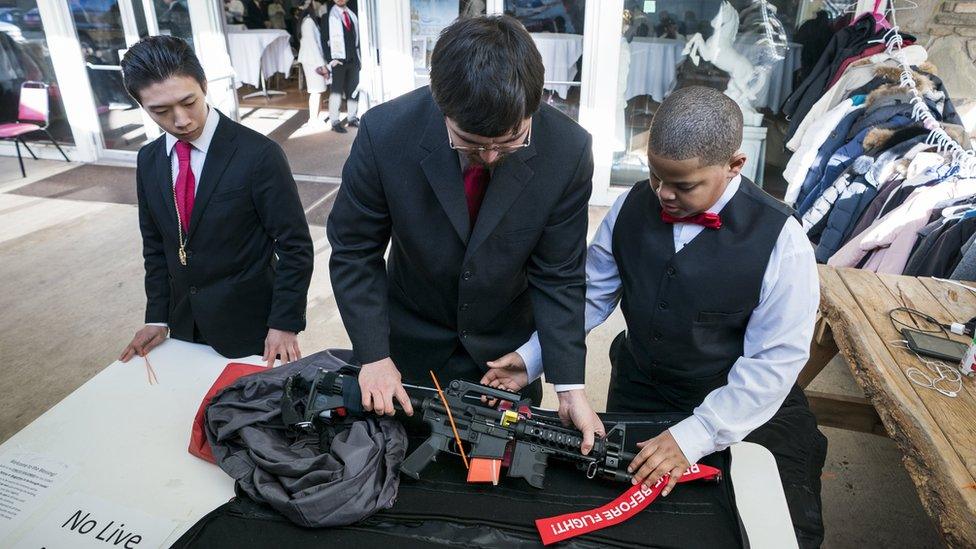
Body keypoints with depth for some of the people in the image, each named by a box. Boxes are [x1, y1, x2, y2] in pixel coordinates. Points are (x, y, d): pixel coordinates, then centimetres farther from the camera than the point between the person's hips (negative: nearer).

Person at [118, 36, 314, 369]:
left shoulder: (259, 154, -18)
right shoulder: (148, 161, 1)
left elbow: (295, 245, -15)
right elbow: (155, 244, 11)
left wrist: (285, 324, -15)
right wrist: (158, 317, 6)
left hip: (249, 325, -5)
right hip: (184, 327, 5)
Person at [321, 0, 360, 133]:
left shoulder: (353, 15, 13)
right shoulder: (328, 16, -1)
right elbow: (324, 40, -3)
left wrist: (359, 58, 9)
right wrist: (330, 60, -11)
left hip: (353, 60, 5)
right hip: (338, 61, -5)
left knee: (353, 90, 7)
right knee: (337, 91, -3)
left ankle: (352, 118, 17)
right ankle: (335, 122, 1)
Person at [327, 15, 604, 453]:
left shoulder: (568, 150, -23)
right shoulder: (384, 134, -25)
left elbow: (558, 277, -15)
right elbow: (354, 252, -13)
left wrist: (569, 386, -17)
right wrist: (373, 354, -17)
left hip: (508, 349, 1)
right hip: (411, 346, 0)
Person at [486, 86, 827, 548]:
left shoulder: (779, 240, -18)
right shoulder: (633, 206, -8)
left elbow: (773, 361, -18)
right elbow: (589, 296, -2)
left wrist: (694, 437, -25)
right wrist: (531, 357, -12)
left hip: (742, 410, -2)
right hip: (638, 393, 3)